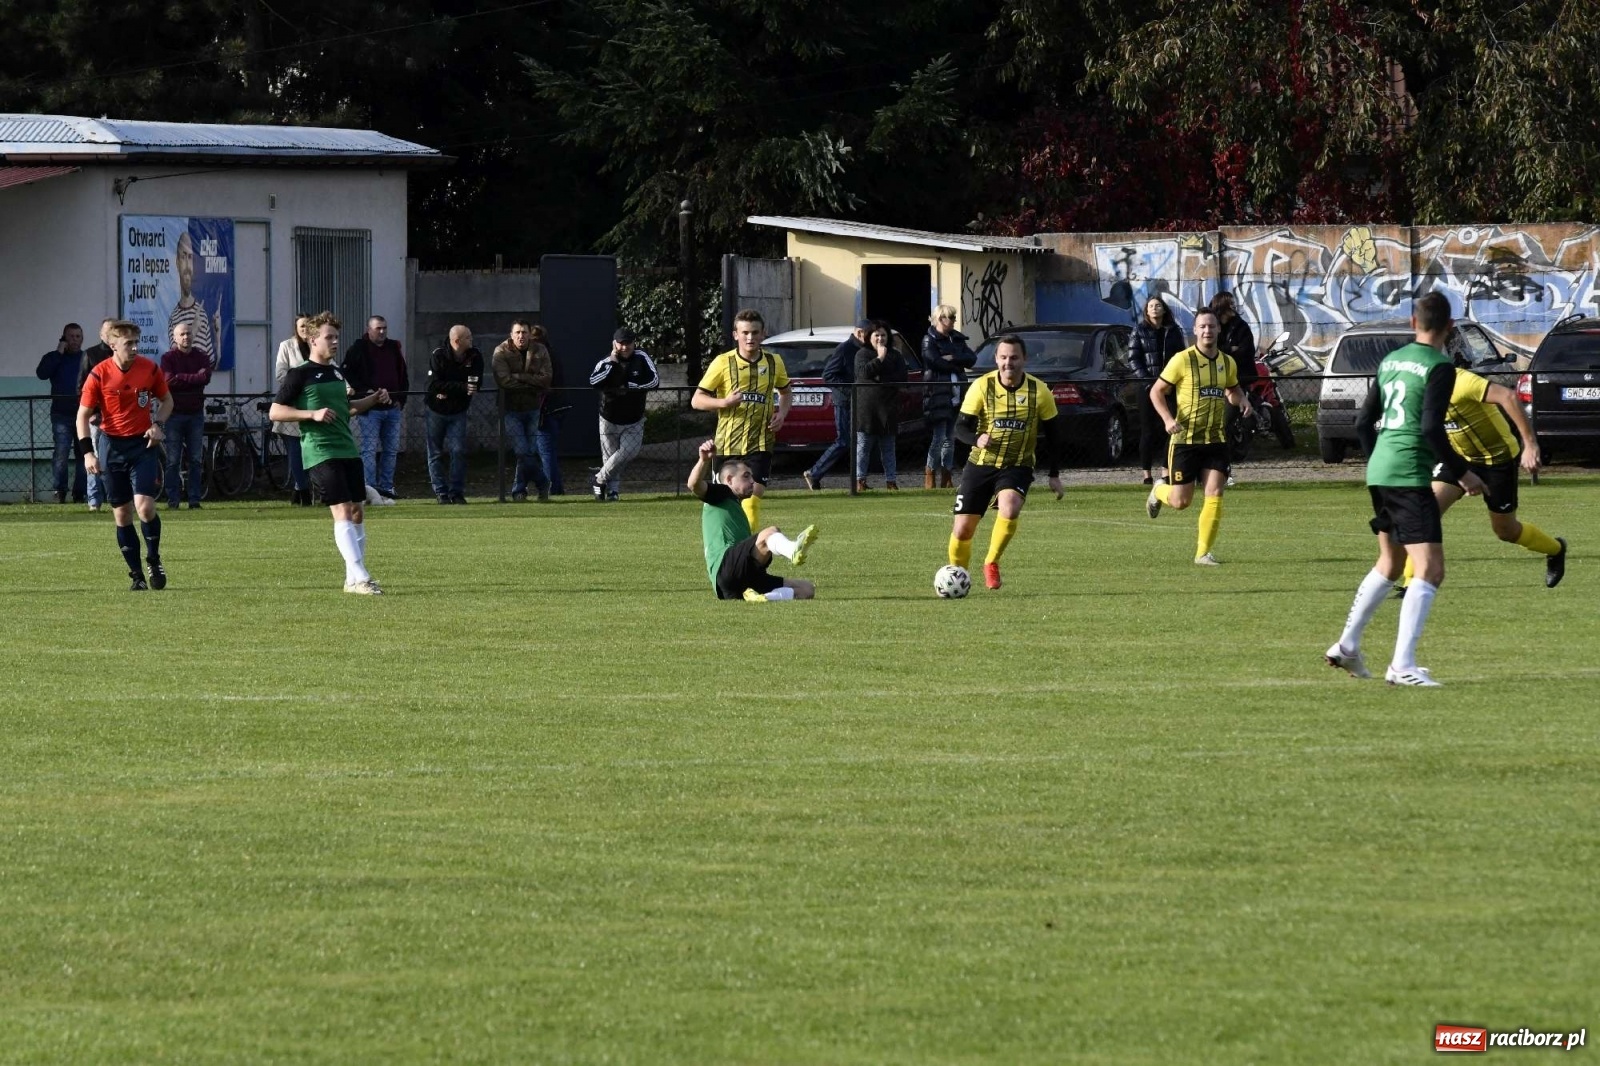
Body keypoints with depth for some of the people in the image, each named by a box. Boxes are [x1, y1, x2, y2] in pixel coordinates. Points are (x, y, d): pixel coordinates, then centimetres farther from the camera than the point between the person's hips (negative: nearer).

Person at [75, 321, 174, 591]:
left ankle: (153, 561, 7)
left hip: (144, 444, 0)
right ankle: (136, 575, 13)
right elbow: (83, 415, -2)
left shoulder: (150, 369, -4)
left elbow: (166, 399, 13)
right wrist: (87, 452, -11)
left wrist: (158, 424, -5)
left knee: (144, 505, -17)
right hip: (114, 445, 0)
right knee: (121, 513, 2)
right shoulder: (99, 375, -9)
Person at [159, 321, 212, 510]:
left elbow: (206, 378, -8)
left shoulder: (202, 357, 9)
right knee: (173, 460, -3)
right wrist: (194, 378, -11)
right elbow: (169, 380, -14)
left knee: (196, 459, 3)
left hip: (196, 414, 2)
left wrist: (182, 379, -13)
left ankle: (195, 499, 6)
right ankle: (172, 499, 0)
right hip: (175, 413, -2)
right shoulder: (168, 358, 2)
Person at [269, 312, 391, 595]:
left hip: (348, 451, 8)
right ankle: (360, 577, -20)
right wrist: (313, 414, -18)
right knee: (343, 511, -16)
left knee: (357, 513, 8)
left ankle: (353, 579, 18)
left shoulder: (338, 374, 17)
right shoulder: (299, 374, -5)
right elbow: (275, 412, -8)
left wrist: (374, 400, 18)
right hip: (320, 453, -8)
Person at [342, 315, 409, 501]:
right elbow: (347, 373, -5)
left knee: (391, 449, 7)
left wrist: (401, 400, 8)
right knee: (370, 449, -9)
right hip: (370, 409, -6)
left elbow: (403, 376, 19)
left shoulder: (394, 348, 14)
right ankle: (370, 488, -10)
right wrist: (364, 391, -14)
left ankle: (386, 487, 13)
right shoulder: (359, 349, -1)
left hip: (393, 408, 6)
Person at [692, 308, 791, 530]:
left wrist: (782, 413, 3)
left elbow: (784, 391, 25)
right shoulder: (723, 363, -3)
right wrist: (725, 402, -20)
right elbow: (697, 401, -1)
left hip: (760, 443, 0)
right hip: (728, 443, 0)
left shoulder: (774, 362, 5)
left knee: (752, 497, -14)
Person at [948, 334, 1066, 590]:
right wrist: (977, 439, -31)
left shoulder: (1038, 391, -6)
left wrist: (1054, 475, 5)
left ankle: (992, 563, -8)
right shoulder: (982, 387, -8)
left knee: (1010, 510, -31)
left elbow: (1054, 434, 5)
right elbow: (961, 427, -8)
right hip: (980, 464, 1)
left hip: (1017, 466, -1)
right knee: (963, 528, -1)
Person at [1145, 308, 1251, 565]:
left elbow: (1233, 391, 24)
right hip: (1185, 439, -4)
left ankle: (1203, 553, -1)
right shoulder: (1182, 360, -9)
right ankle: (1159, 490, 38)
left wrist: (1241, 399, 0)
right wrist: (1168, 419, -19)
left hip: (1216, 440, 4)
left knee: (1214, 495, -10)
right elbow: (1156, 392, -4)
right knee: (1180, 501, 2)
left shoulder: (1227, 363, 6)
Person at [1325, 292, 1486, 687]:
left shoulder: (1391, 360, 13)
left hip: (1380, 472, 8)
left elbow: (1363, 421, 18)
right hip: (1410, 476, -8)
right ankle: (1402, 665, -19)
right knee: (1430, 570, -9)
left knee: (1389, 564, 25)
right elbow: (1432, 428, -18)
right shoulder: (1439, 367, -9)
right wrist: (1461, 473, -9)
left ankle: (1347, 646, 30)